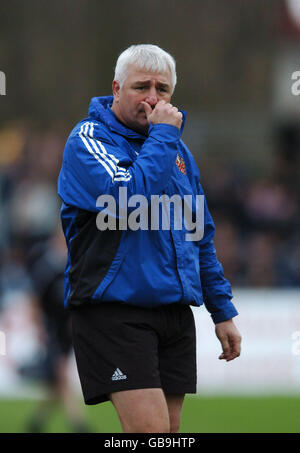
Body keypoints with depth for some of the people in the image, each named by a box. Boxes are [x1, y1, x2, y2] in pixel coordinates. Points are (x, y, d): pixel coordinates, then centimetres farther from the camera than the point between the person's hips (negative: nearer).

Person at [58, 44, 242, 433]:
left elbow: (201, 236, 24)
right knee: (150, 430, -19)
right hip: (113, 310, -7)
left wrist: (223, 312, 20)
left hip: (175, 312, 7)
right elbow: (129, 199, -24)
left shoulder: (177, 148, 17)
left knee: (169, 430, 5)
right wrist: (162, 135, -15)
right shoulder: (88, 138, -6)